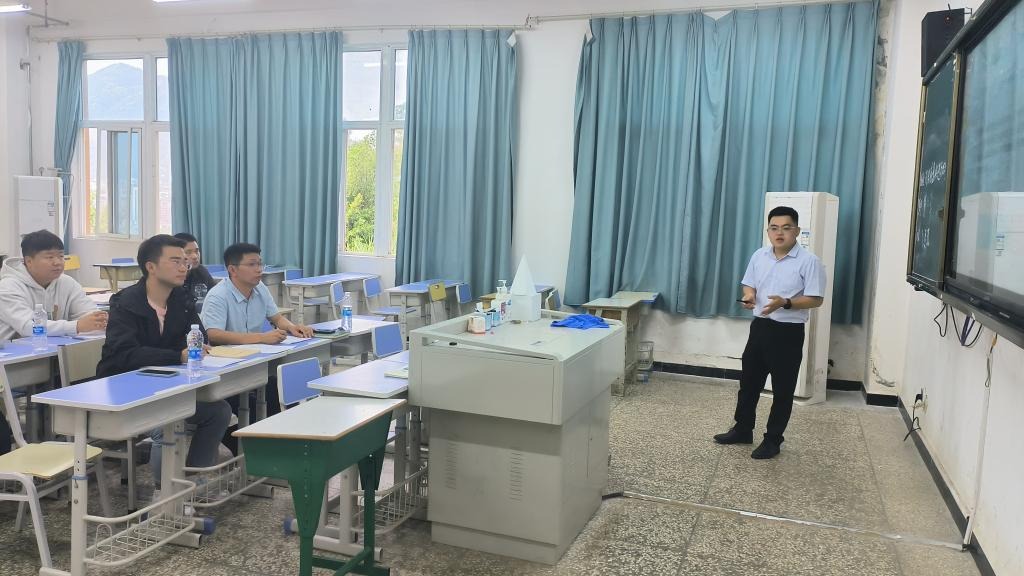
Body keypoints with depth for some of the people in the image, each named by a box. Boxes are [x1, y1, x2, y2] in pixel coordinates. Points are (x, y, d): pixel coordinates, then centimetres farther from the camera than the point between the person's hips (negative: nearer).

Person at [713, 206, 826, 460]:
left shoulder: (809, 261, -12)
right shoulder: (759, 256, 4)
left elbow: (816, 299, -14)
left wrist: (785, 303, -28)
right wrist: (749, 296, -9)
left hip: (788, 332, -5)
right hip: (760, 326, 6)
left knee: (782, 389, 5)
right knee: (749, 381, 15)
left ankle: (773, 439, 18)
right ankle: (743, 429, 31)